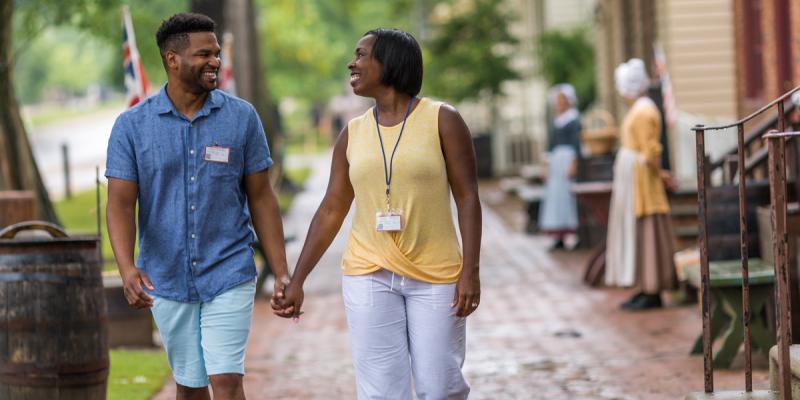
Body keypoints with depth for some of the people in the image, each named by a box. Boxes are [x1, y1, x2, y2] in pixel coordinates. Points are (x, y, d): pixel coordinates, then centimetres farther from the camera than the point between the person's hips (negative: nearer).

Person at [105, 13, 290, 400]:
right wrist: (127, 268, -26)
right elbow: (120, 205, -9)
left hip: (229, 276, -1)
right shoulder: (131, 125, -4)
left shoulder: (242, 117, -2)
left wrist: (281, 273, -1)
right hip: (167, 280, 1)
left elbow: (261, 198, 3)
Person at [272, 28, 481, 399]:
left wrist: (470, 271, -15)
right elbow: (331, 211, 9)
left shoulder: (442, 119, -3)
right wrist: (297, 281, 5)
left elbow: (468, 197, -6)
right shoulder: (353, 133, 7)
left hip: (435, 276, -3)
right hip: (370, 276, 3)